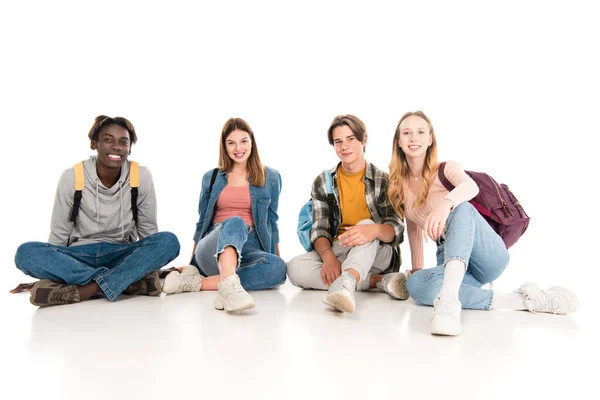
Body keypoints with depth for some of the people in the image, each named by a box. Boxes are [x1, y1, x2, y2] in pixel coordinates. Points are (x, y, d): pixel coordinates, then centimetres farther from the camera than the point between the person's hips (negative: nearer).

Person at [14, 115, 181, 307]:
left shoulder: (142, 176, -7)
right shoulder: (71, 177, -8)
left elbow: (148, 230, 0)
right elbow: (59, 234, -2)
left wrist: (149, 264, -8)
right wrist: (51, 265, -9)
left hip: (123, 256, 0)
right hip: (80, 256, 0)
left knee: (168, 241, -28)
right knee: (26, 252, -29)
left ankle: (87, 289, -32)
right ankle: (130, 280, -34)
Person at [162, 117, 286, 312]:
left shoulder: (270, 177, 12)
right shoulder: (211, 178, 14)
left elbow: (271, 220, 16)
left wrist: (278, 255, 13)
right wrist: (191, 263, 20)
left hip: (249, 249, 1)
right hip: (211, 252, -1)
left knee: (278, 267, -35)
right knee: (235, 222, -35)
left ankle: (197, 282, -34)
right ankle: (229, 286, -61)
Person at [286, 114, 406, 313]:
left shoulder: (383, 180, -2)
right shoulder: (323, 182, 5)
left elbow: (397, 230, -11)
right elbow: (319, 229, -3)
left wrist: (374, 230, -36)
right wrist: (327, 255, -26)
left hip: (376, 255, -2)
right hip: (338, 252, 3)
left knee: (366, 224, -33)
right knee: (295, 267, -26)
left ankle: (346, 282, -58)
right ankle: (380, 281, -28)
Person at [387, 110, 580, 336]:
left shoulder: (446, 169, 0)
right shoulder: (399, 186, 12)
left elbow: (471, 186, -24)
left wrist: (447, 203, -47)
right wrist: (416, 269, 14)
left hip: (487, 257, -3)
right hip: (449, 260, 3)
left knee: (461, 207, -35)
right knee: (415, 285, -33)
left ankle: (448, 297, -52)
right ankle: (519, 300, -31)